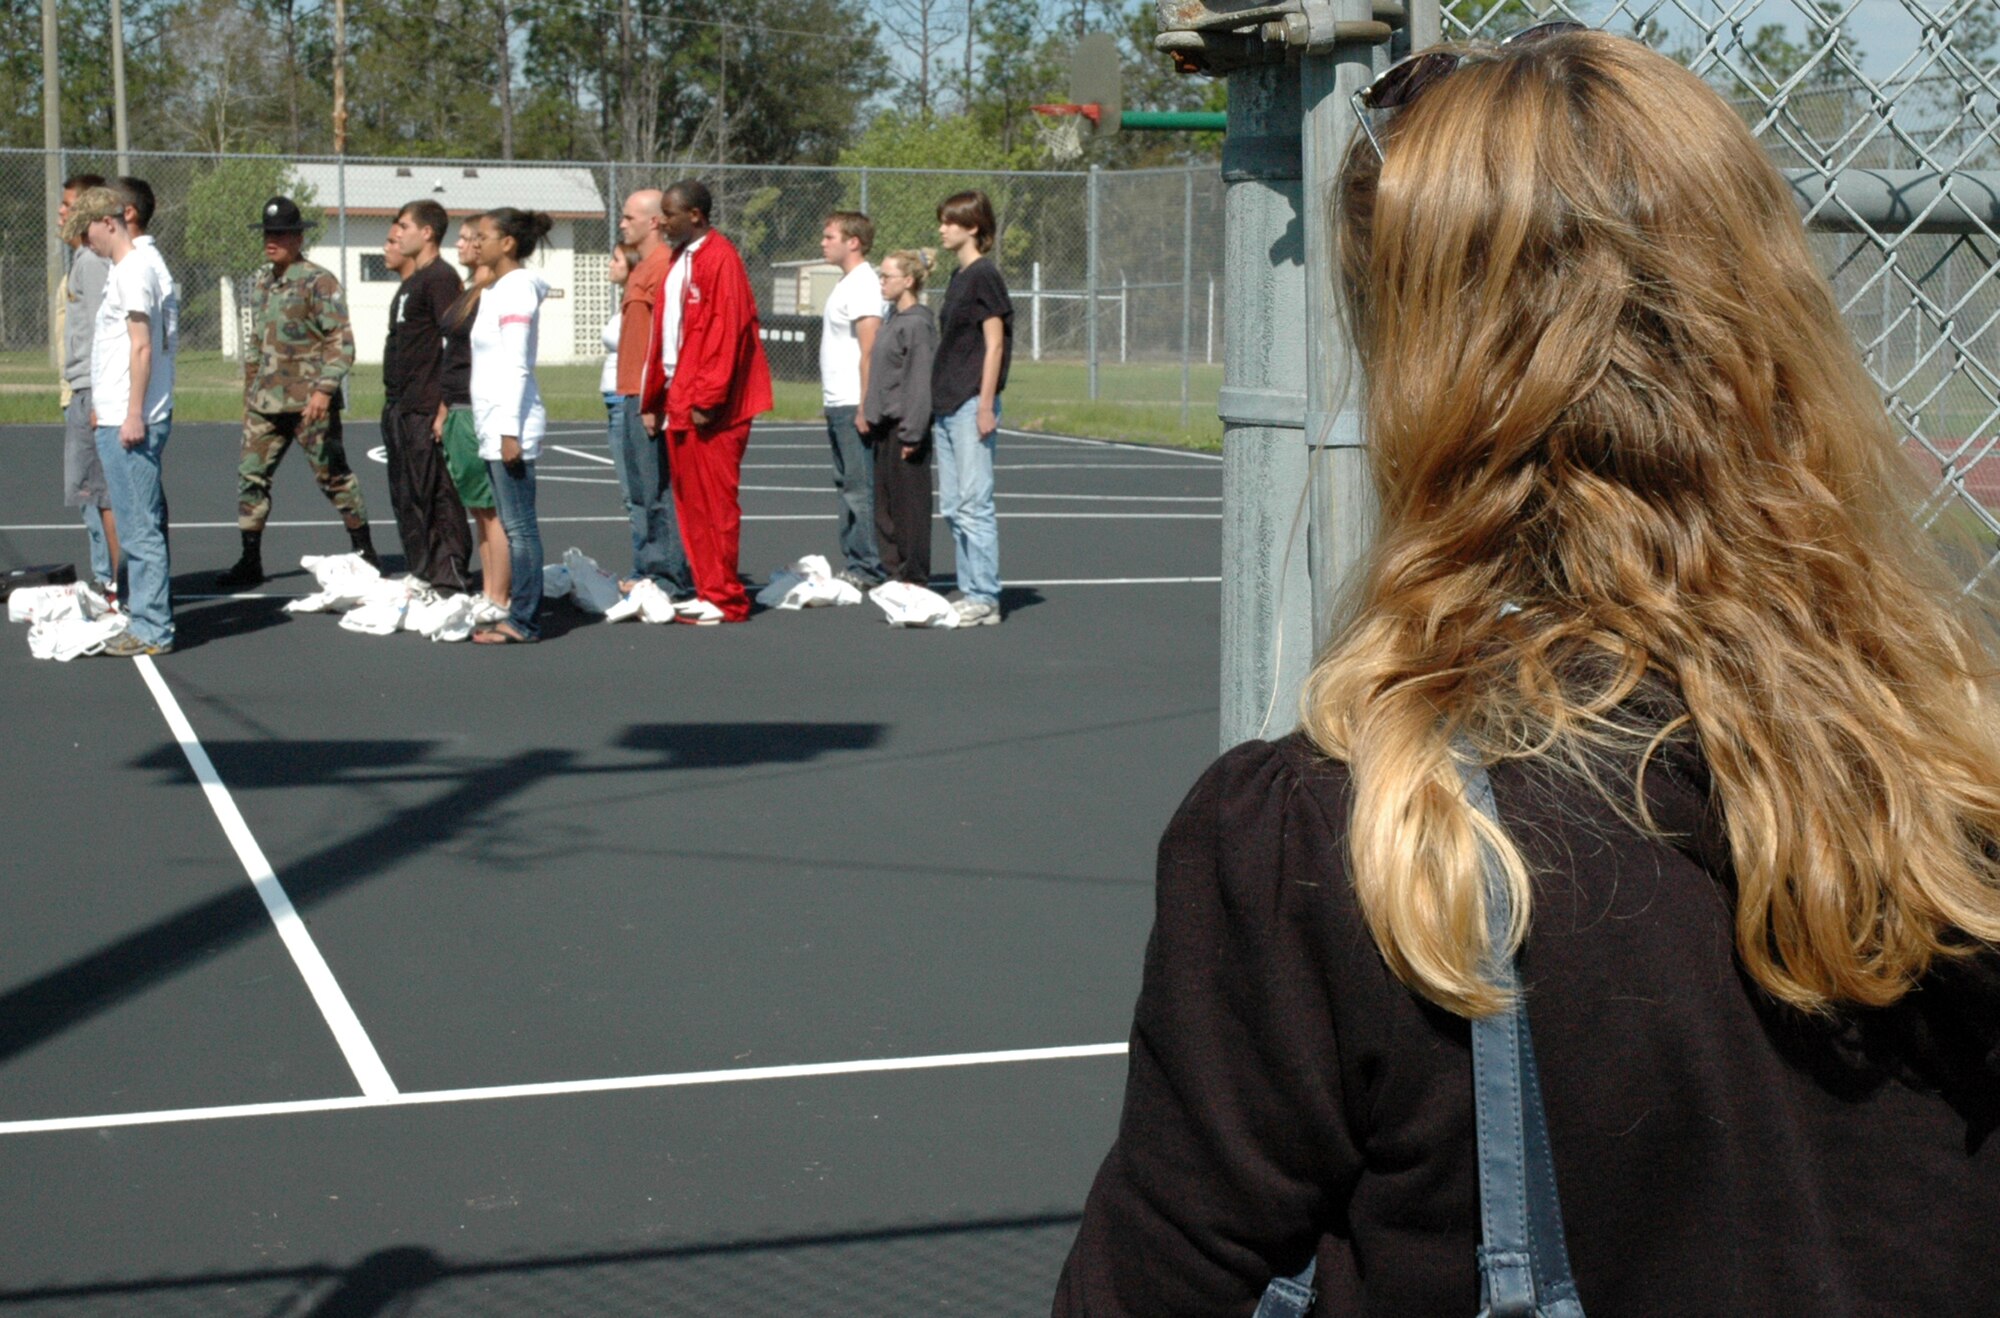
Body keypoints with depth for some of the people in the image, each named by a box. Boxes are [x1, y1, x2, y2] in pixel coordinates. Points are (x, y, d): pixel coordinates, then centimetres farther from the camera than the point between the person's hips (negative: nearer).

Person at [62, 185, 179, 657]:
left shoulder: (134, 268, -12)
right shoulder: (140, 263, 17)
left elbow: (142, 346, -18)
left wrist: (134, 414, -19)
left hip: (127, 422, -10)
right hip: (121, 419, 10)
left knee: (139, 529, -6)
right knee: (143, 525, 14)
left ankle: (150, 630, -3)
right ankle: (147, 617, 21)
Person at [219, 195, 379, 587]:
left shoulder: (319, 282, -8)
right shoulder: (262, 283, 15)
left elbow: (341, 341, -13)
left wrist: (324, 389, -22)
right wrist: (249, 392, 21)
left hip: (308, 402, -7)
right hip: (265, 403, 7)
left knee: (334, 477, 1)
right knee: (251, 476, 2)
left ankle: (365, 554, 12)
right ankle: (250, 562, 9)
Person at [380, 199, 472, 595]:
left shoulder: (440, 277, -11)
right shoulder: (410, 283, 20)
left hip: (426, 412, -11)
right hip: (399, 409, 11)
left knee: (436, 497, -7)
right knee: (406, 499, 14)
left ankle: (450, 581, -3)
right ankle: (420, 575, 20)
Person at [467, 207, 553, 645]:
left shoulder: (516, 288, -10)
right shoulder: (495, 290, 19)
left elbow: (517, 366, -16)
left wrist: (510, 430, -20)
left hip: (511, 423, -10)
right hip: (493, 426, 10)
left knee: (519, 526, -8)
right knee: (512, 525, 9)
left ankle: (524, 621, -6)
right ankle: (517, 615, 12)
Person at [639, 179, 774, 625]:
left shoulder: (720, 259, -11)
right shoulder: (678, 261, 17)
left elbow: (728, 332, -18)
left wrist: (706, 399, -20)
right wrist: (654, 399, 18)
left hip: (709, 408, -9)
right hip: (678, 401, 9)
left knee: (714, 502, -5)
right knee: (690, 502, 10)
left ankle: (724, 600, 0)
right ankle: (708, 590, 16)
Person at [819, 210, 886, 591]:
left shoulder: (863, 284, -13)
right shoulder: (846, 283, 18)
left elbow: (869, 349, -19)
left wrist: (864, 406, -22)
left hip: (853, 405, -10)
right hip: (837, 403, 10)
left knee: (860, 488, -7)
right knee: (846, 486, 11)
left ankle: (867, 570, -5)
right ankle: (853, 564, 15)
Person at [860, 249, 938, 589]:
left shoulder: (918, 323, -14)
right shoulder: (893, 318, 14)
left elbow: (920, 380, -18)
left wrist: (912, 433, -20)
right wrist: (870, 413, 16)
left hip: (904, 426, -9)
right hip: (885, 425, 9)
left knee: (909, 504, -3)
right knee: (885, 504, 13)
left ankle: (915, 578, 4)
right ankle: (893, 572, 21)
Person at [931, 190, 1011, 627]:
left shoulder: (984, 276, -9)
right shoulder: (958, 277, 17)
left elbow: (994, 344, -13)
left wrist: (986, 406, -17)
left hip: (971, 404, -9)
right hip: (947, 406, 9)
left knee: (974, 502, -8)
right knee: (952, 505, 10)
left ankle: (984, 599, -6)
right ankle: (969, 589, 15)